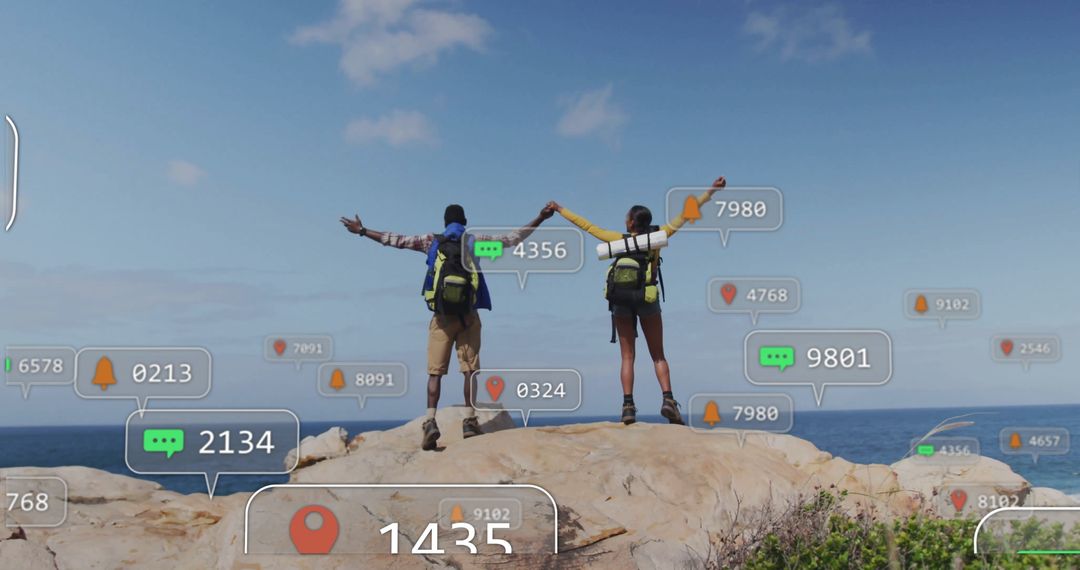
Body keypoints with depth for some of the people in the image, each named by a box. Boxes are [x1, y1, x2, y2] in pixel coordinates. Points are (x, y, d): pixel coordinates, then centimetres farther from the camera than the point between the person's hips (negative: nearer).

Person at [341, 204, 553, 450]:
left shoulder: (432, 241, 8)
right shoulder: (476, 241, 7)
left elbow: (396, 240, 11)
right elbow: (512, 238, 11)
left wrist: (362, 231, 20)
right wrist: (540, 219, 18)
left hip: (442, 317, 0)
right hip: (468, 316, 0)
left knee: (435, 371, 0)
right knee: (470, 370, 4)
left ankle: (430, 421, -13)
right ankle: (469, 420, -2)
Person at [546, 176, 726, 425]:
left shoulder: (620, 239, 5)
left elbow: (587, 226, 12)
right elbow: (685, 215, 4)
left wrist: (561, 210, 23)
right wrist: (710, 191, 8)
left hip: (620, 302, 1)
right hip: (647, 300, -1)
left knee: (627, 356, 4)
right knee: (658, 355, 7)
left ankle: (628, 405, -10)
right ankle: (668, 399, -13)